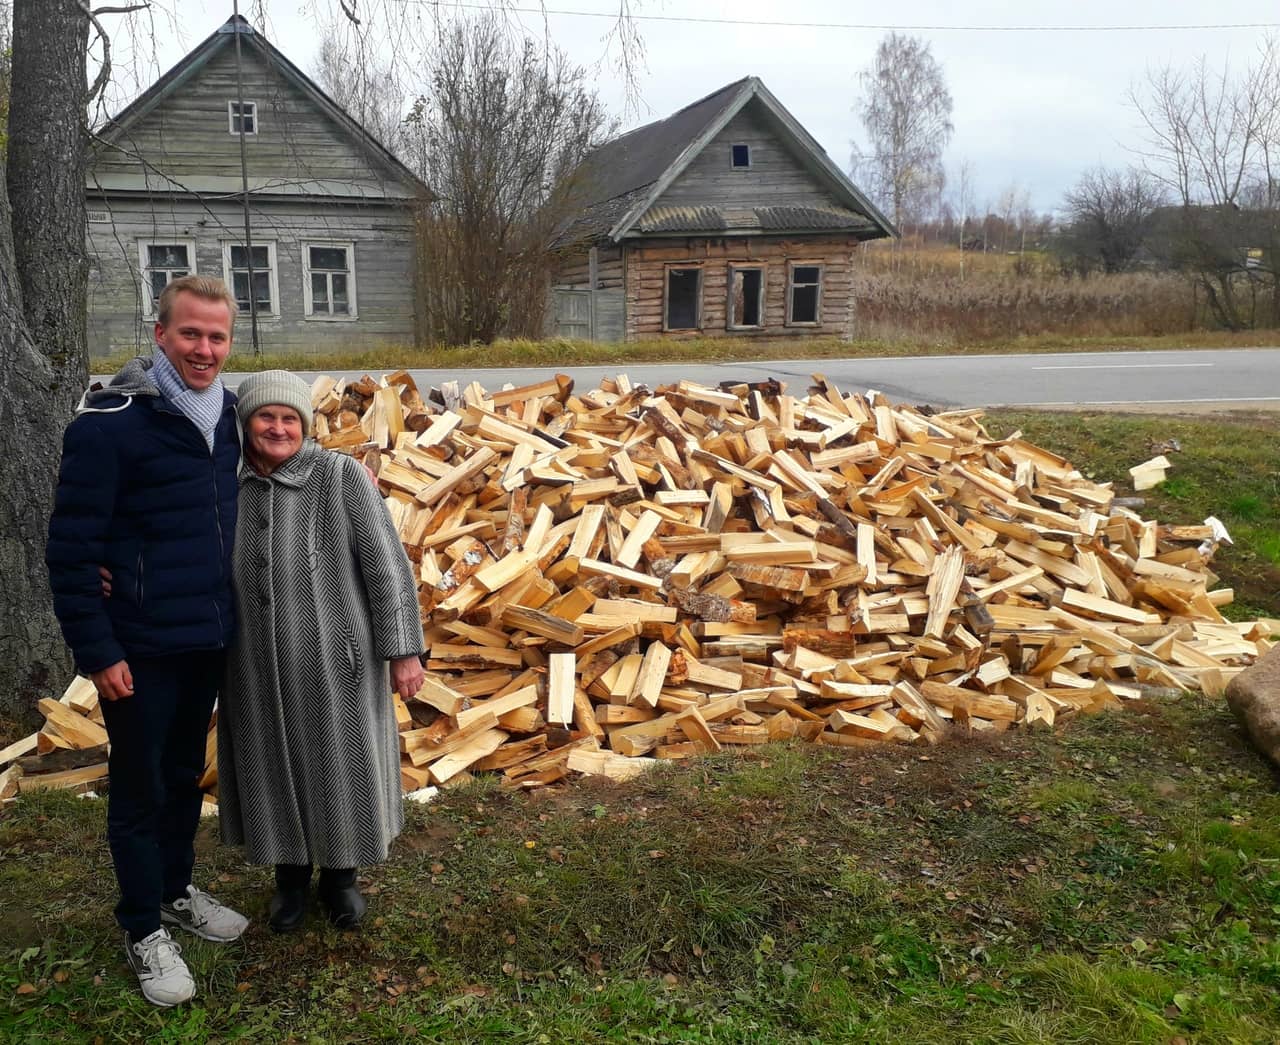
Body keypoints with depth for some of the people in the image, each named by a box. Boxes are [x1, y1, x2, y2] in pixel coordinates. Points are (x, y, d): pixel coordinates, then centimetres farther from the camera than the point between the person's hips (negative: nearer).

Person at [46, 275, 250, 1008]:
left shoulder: (226, 415, 5)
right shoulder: (110, 423, -16)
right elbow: (71, 548, -15)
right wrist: (96, 651, -16)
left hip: (209, 639, 6)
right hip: (140, 647, -6)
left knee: (186, 775, 20)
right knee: (141, 788, 8)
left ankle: (177, 891, 39)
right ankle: (144, 930, 24)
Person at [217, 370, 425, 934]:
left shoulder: (341, 475, -14)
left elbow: (387, 565, -13)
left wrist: (404, 651, -14)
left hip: (333, 661, -3)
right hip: (258, 669, 3)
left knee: (339, 768, 12)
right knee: (275, 771, 16)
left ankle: (340, 875, 36)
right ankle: (291, 874, 39)